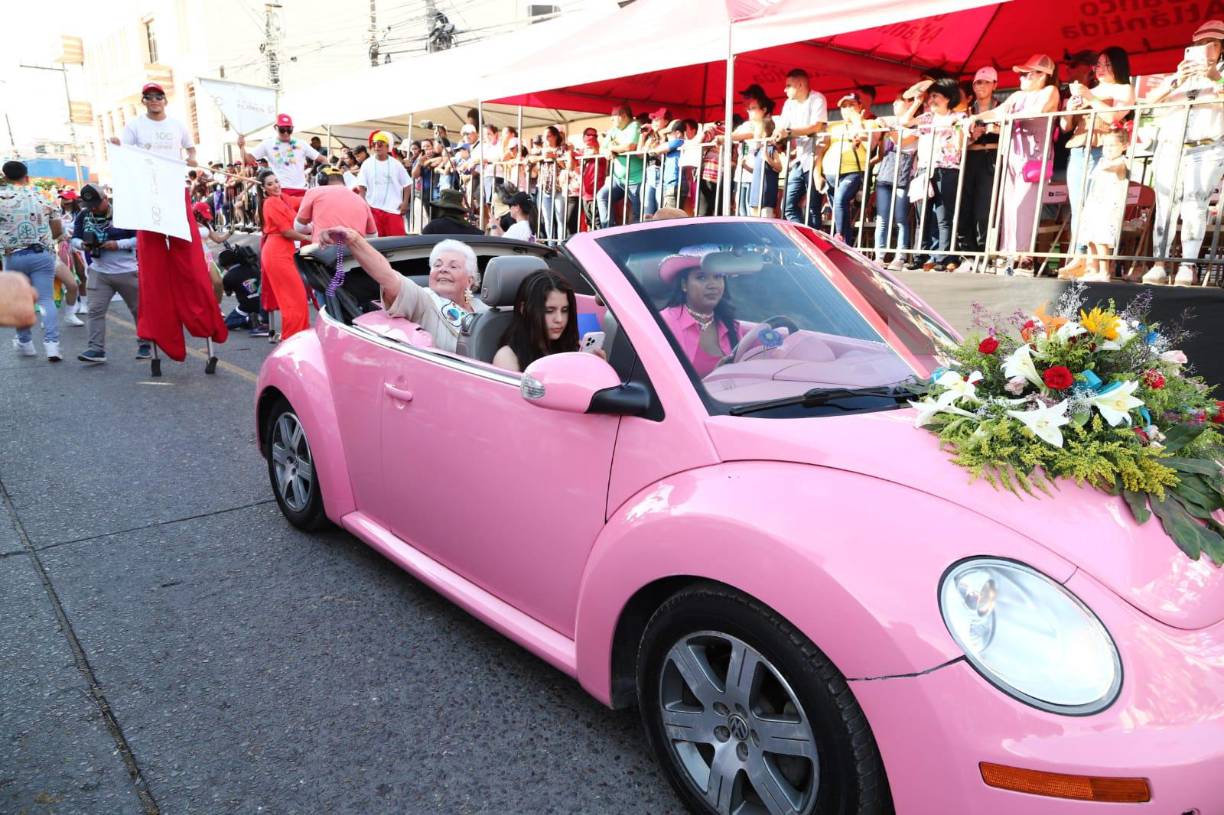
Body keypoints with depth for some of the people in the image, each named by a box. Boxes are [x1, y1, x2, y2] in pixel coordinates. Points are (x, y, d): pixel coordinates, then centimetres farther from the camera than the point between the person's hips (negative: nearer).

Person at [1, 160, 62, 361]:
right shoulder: (42, 197, 5)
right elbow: (57, 229, 11)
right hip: (43, 254, 1)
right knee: (46, 300, 0)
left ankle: (25, 343, 25)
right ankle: (52, 343, -12)